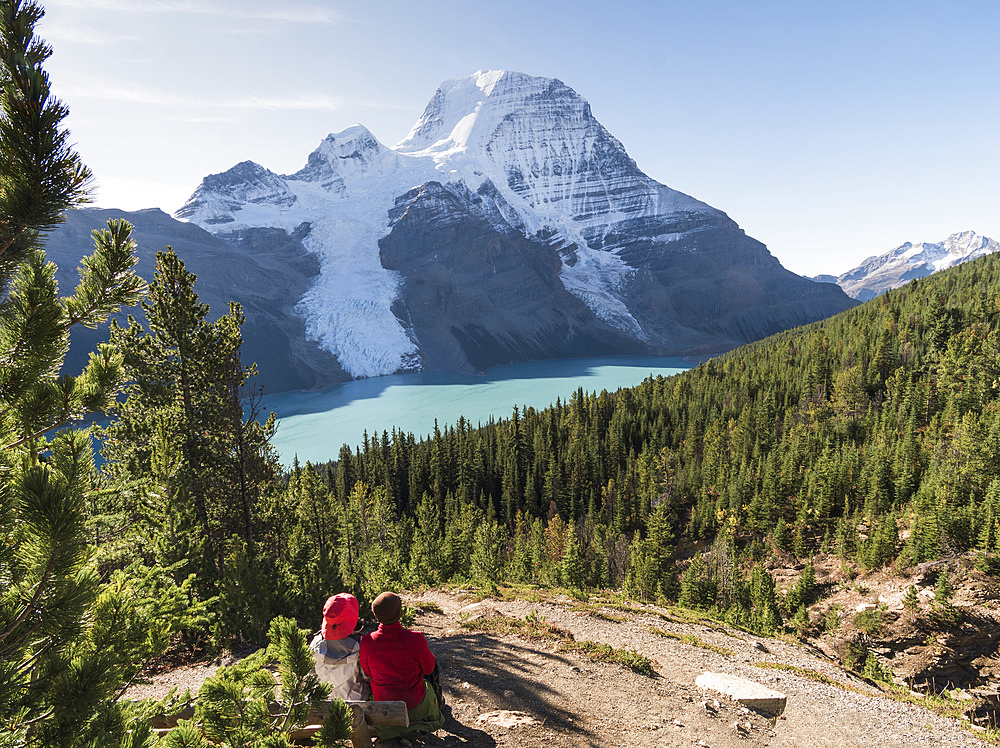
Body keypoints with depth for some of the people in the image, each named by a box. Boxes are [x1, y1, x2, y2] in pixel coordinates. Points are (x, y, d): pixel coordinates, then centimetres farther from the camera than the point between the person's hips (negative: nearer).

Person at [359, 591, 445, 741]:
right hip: (415, 703, -3)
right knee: (434, 666, 26)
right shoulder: (415, 640, -31)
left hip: (382, 701, 3)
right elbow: (428, 668, -13)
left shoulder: (366, 642, -23)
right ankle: (436, 703, 50)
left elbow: (367, 673, -4)